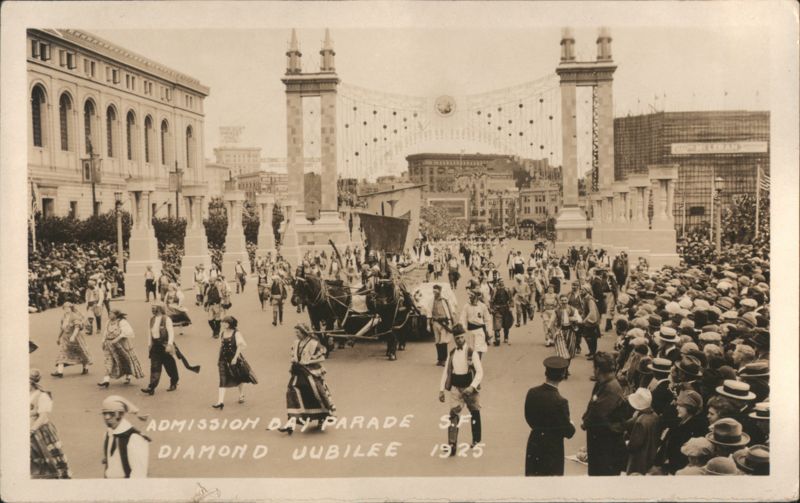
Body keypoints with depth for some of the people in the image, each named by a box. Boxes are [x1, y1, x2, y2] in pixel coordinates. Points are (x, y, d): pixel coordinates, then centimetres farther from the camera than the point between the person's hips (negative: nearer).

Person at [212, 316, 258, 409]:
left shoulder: (236, 333, -10)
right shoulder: (222, 333, 5)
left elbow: (241, 345, -18)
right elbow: (221, 347, 13)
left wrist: (235, 357, -22)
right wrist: (219, 359, 13)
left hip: (234, 359, -3)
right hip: (224, 359, 3)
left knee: (240, 378, 15)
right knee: (223, 380, -6)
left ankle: (241, 396, 36)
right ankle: (220, 401, -11)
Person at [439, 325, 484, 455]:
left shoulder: (471, 353, -9)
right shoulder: (451, 353, 4)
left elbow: (480, 372, -14)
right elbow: (446, 372, 8)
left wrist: (472, 387, -25)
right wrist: (441, 389, 3)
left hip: (469, 387, -2)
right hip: (455, 388, 2)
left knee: (475, 414, 14)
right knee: (454, 415, -9)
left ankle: (476, 440, 34)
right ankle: (452, 444, -13)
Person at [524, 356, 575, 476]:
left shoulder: (532, 393, -9)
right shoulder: (560, 402, -26)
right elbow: (568, 432, -17)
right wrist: (571, 426, 4)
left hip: (534, 445, 5)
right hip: (552, 448, -5)